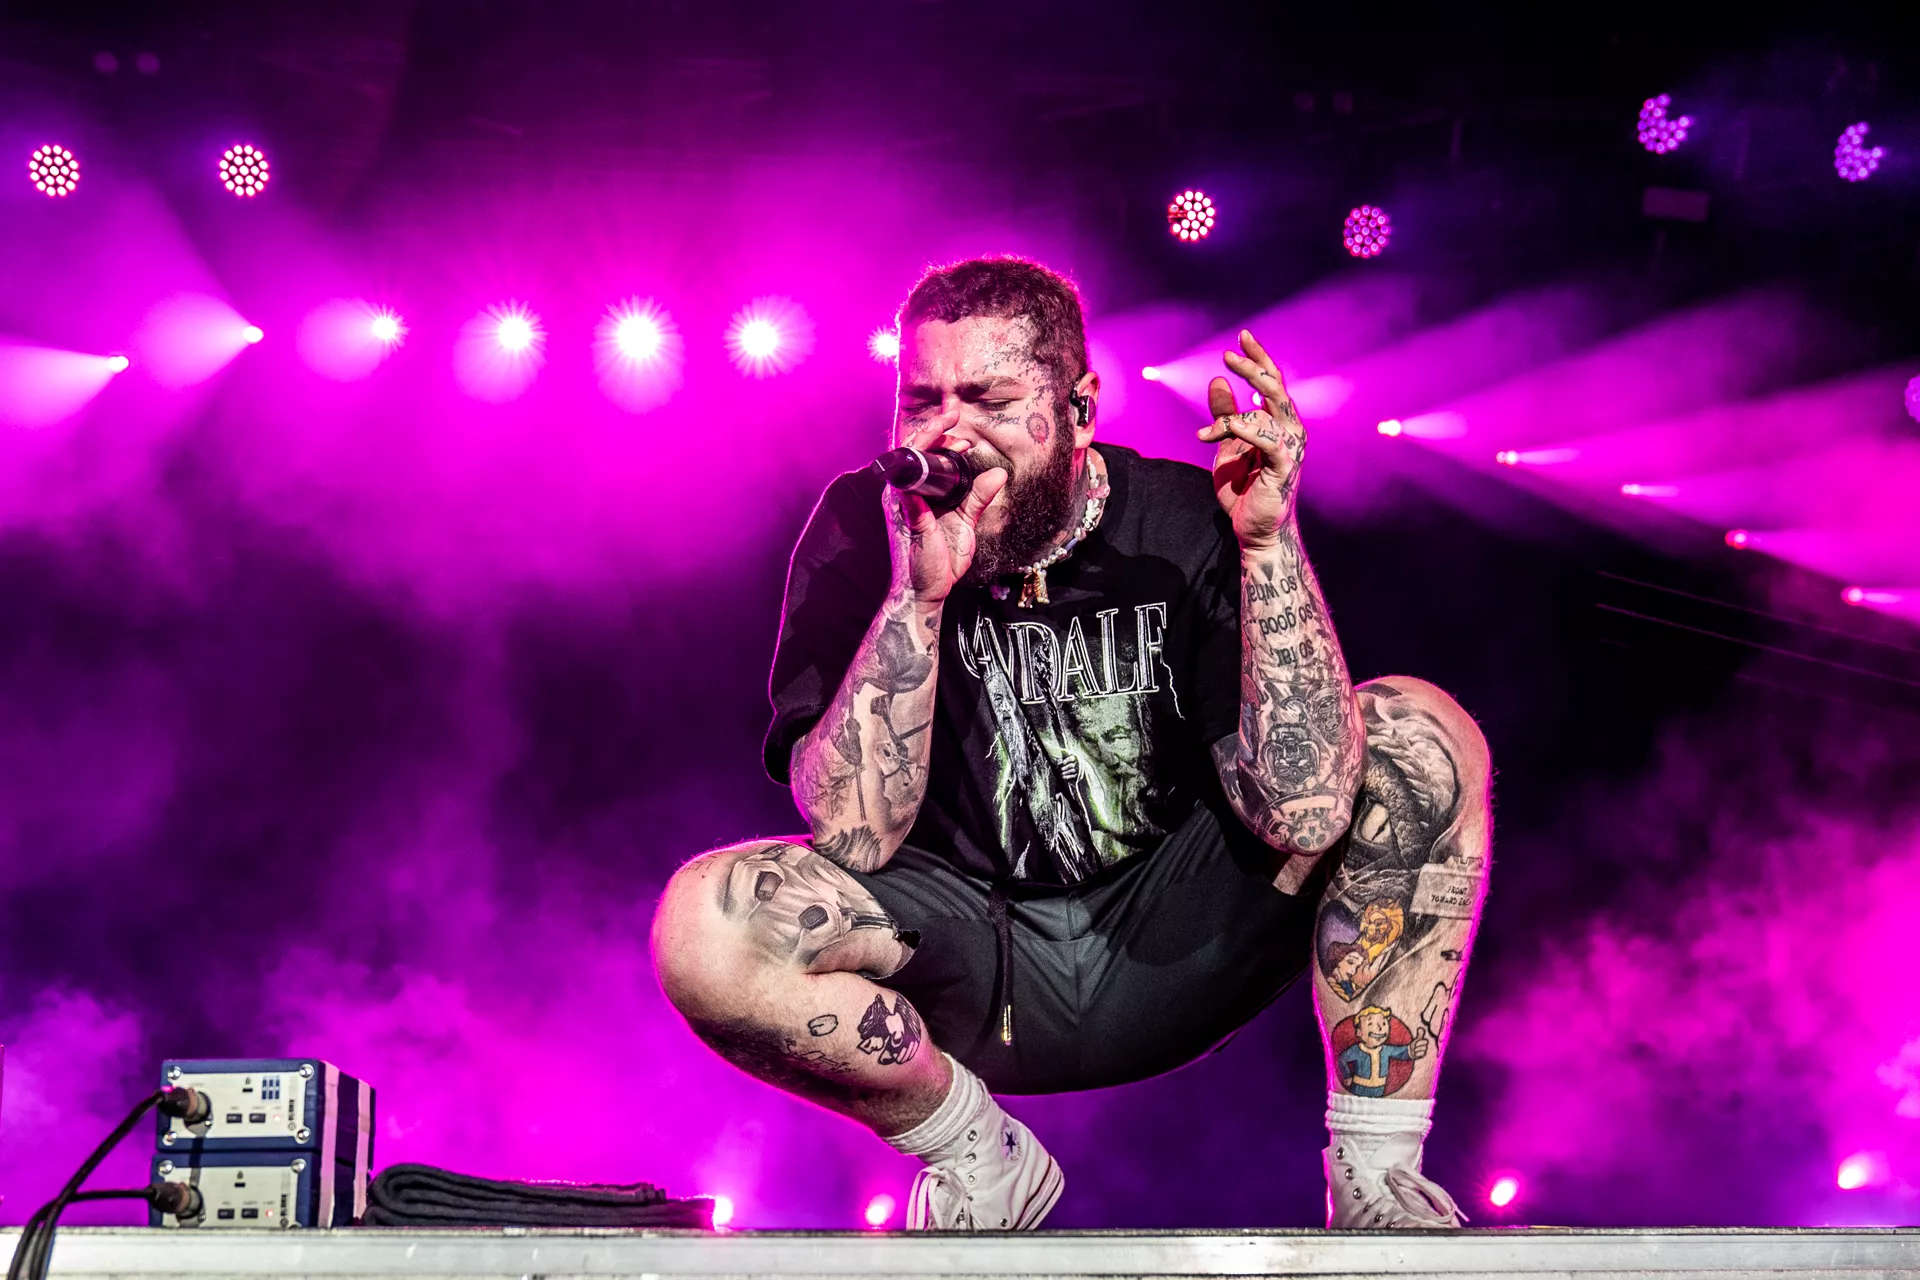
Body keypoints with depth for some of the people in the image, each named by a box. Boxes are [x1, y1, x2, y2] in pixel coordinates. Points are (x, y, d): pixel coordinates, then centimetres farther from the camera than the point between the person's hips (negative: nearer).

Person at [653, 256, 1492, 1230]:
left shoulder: (1188, 522, -12)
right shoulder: (860, 530, -11)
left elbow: (1305, 816, -23)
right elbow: (854, 839, -22)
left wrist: (1269, 540, -28)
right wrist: (919, 594, -32)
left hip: (1171, 952, 1)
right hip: (968, 964, 0)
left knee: (1421, 733, -19)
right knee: (702, 930, -28)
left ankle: (1376, 1182, -9)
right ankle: (978, 1160, -1)